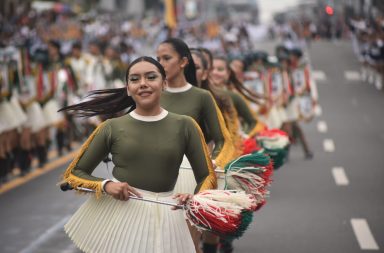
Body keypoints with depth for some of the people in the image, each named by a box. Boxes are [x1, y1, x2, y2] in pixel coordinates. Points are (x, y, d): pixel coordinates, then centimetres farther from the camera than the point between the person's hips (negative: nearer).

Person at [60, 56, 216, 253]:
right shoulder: (112, 128, -2)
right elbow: (73, 174, 3)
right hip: (116, 211, 0)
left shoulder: (184, 125, -1)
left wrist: (195, 200, -19)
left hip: (162, 216, 0)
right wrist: (105, 185, -16)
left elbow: (207, 177, 3)